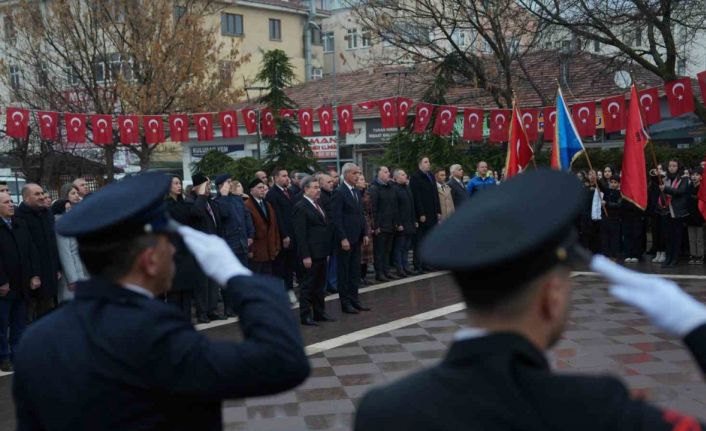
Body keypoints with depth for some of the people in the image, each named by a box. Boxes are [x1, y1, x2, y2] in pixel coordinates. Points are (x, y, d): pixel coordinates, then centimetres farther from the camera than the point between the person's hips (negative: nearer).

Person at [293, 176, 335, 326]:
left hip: (321, 252, 8)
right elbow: (300, 233, -16)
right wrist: (305, 256, -19)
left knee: (320, 285, 15)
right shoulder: (301, 207, -12)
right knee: (307, 285, 1)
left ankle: (319, 312, 25)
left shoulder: (317, 205, 14)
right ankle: (305, 316, 9)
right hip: (310, 254, -8)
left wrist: (327, 250, 13)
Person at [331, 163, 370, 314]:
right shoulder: (339, 192, -11)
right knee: (344, 271, 2)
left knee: (355, 271, 12)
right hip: (345, 239, -8)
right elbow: (336, 218, -15)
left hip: (357, 238, 8)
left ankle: (354, 299, 20)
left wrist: (365, 233, 9)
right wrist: (343, 238, -19)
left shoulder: (357, 192, 14)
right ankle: (345, 302, 9)